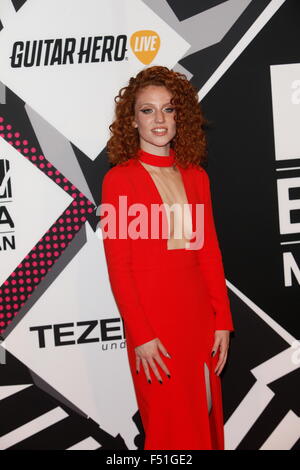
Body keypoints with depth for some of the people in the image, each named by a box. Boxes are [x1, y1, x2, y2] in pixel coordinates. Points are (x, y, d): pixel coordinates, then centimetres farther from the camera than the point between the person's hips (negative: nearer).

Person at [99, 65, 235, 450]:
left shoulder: (196, 176, 8)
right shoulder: (119, 179, -6)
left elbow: (209, 251, 7)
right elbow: (118, 266, -9)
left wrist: (222, 320, 3)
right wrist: (141, 334, -14)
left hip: (199, 310, 5)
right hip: (153, 315, -5)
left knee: (207, 415, 15)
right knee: (171, 425, 6)